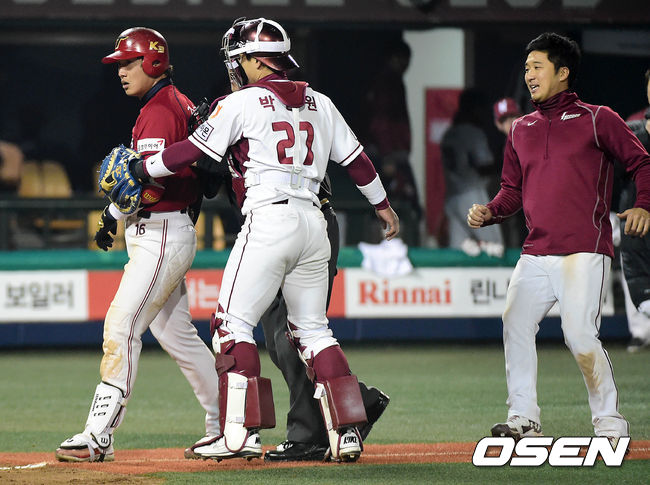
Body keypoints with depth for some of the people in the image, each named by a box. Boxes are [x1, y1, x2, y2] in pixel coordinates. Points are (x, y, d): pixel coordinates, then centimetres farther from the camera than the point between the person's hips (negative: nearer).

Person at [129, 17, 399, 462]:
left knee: (233, 324, -1)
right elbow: (355, 157, 21)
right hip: (314, 222, 7)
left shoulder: (244, 102, -3)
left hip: (269, 221, -7)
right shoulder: (319, 104, 15)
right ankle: (348, 432, 5)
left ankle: (241, 434, -8)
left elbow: (192, 151, -3)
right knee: (312, 329, 13)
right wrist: (383, 204, 35)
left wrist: (141, 169, 8)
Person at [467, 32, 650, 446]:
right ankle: (524, 418, 11)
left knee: (580, 333, -16)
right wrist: (489, 213, 1)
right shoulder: (521, 130, 18)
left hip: (584, 251, -6)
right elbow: (513, 190, 21)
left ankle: (610, 422, -5)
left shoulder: (597, 120, 2)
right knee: (515, 326, 0)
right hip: (536, 253, 6)